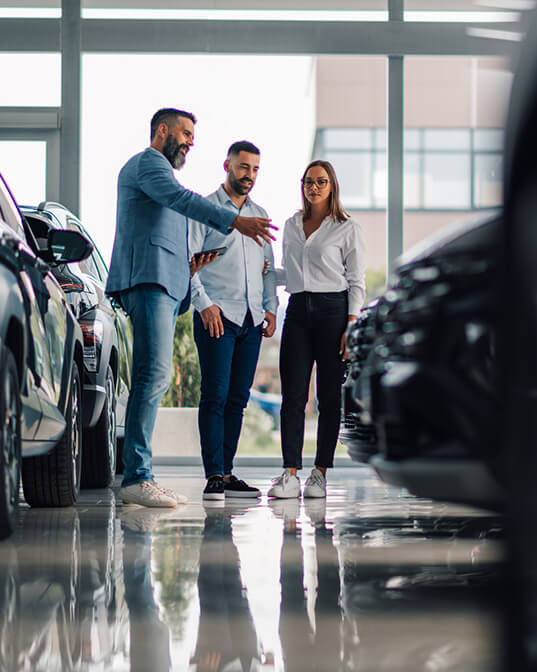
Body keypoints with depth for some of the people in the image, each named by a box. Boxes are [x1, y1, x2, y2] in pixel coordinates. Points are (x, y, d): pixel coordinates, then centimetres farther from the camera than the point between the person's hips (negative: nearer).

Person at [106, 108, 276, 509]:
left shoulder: (156, 169, 33)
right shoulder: (148, 162, -1)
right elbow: (182, 199, -21)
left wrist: (189, 262, 24)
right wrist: (235, 221, -32)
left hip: (164, 284, 11)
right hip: (148, 278, -11)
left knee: (155, 377, 5)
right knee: (155, 373, -19)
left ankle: (137, 475, 3)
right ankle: (137, 478, -23)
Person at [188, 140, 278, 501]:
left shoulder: (260, 215, 19)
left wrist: (271, 307, 10)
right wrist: (204, 303, -14)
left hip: (252, 320, 6)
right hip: (217, 315, -6)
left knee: (238, 398, 6)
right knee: (215, 395, -10)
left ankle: (227, 473, 10)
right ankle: (214, 476, -11)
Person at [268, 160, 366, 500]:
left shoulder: (347, 228, 3)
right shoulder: (291, 225, 17)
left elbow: (357, 281, -1)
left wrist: (351, 326, -9)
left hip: (333, 309, -4)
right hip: (298, 311, 4)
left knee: (329, 395, -1)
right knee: (293, 395, -6)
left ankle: (320, 474, 4)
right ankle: (290, 474, -8)